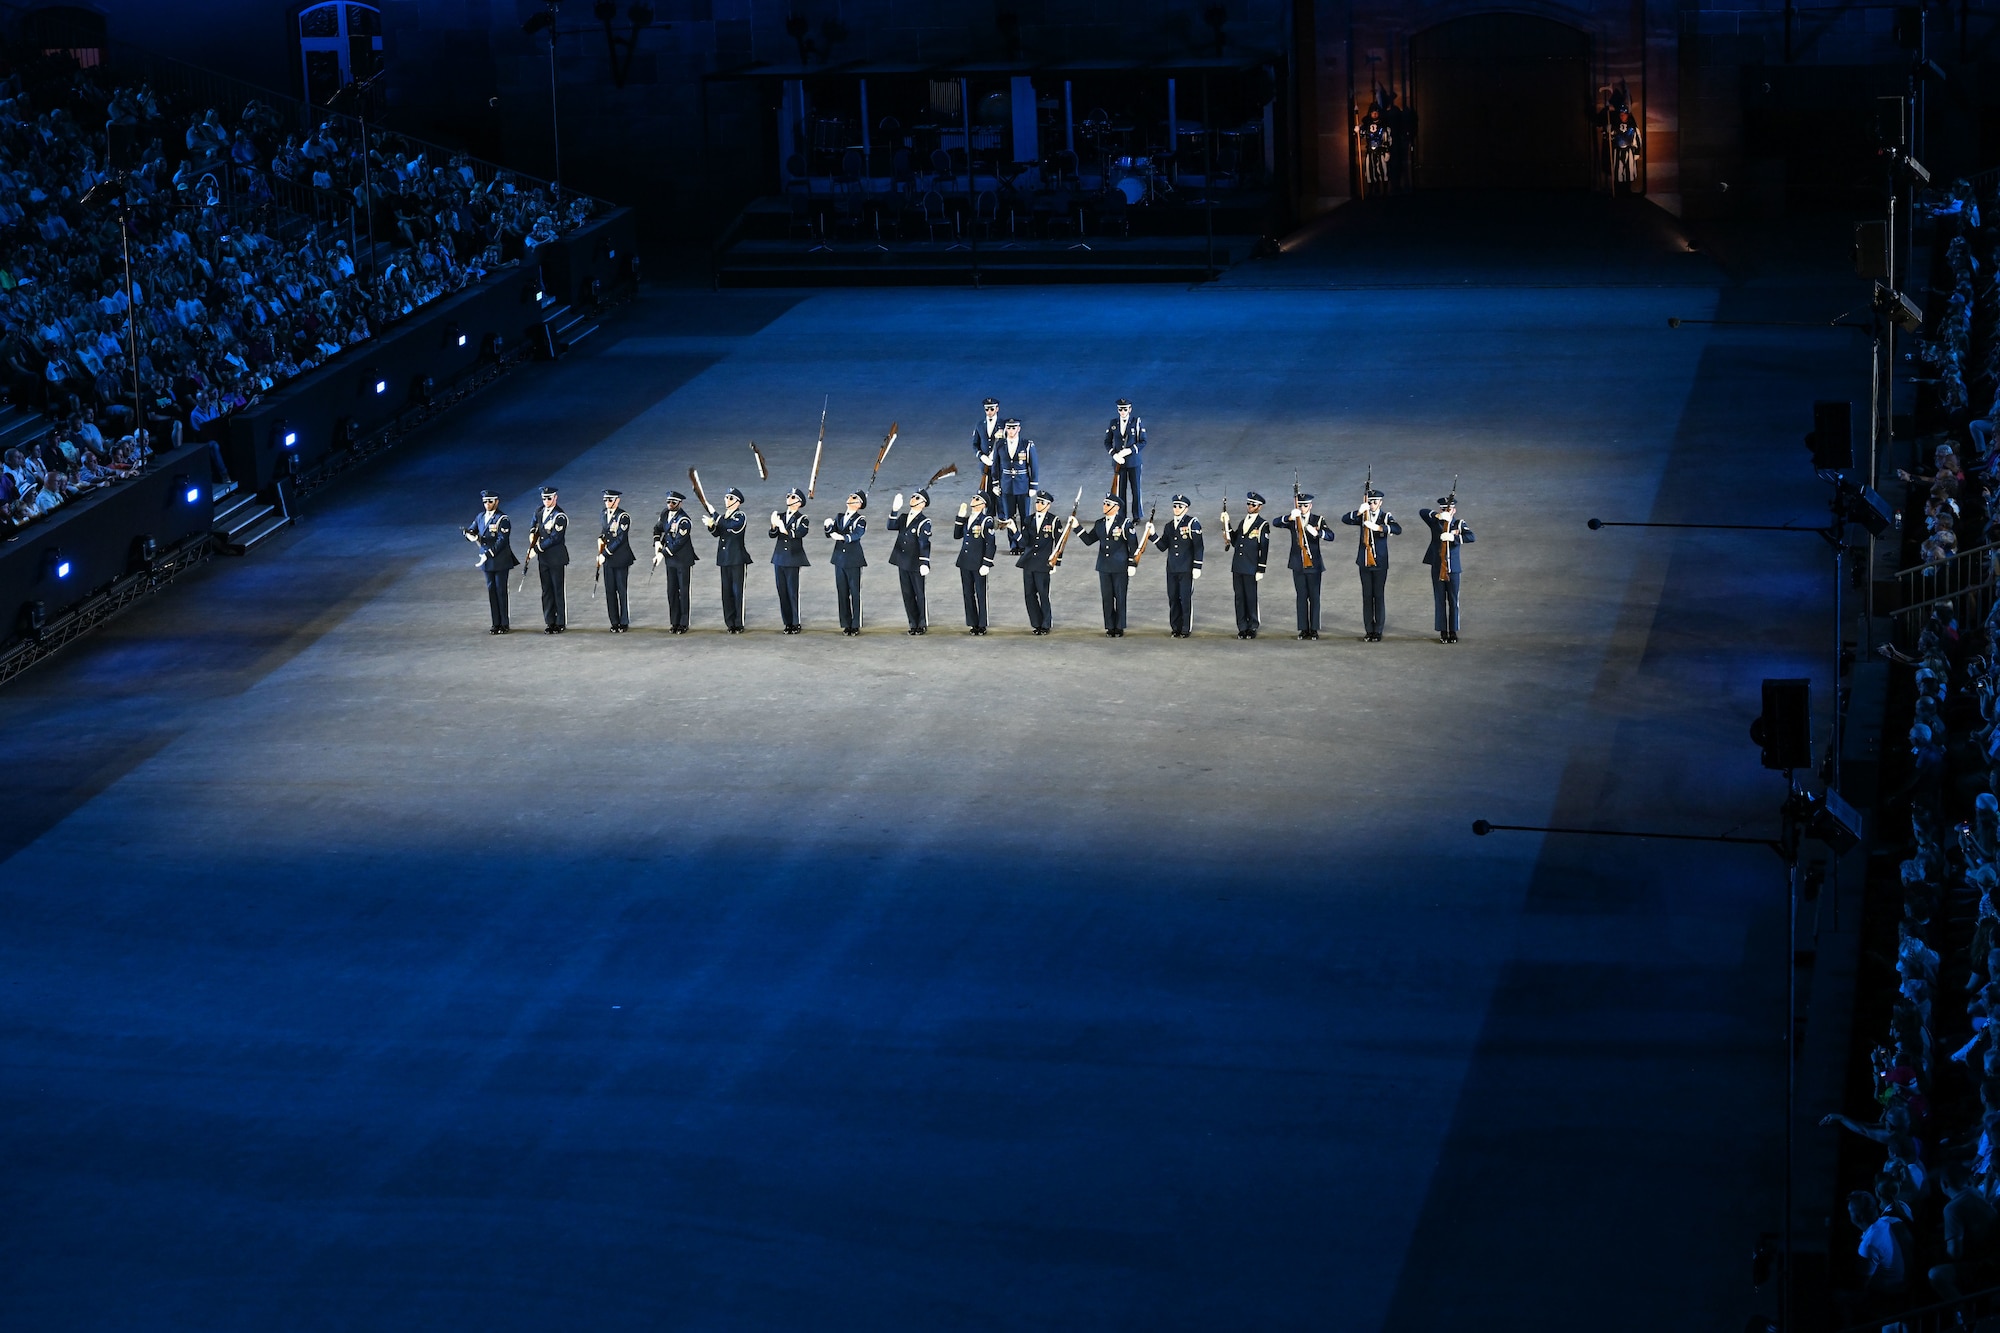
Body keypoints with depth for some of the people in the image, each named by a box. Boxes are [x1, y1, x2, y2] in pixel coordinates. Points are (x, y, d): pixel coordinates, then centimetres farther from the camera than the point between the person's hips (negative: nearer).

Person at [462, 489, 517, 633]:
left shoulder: (502, 519, -11)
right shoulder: (481, 517, 11)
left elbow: (502, 540, -17)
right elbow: (469, 530, 17)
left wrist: (489, 554, -22)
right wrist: (470, 534, -8)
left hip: (500, 560, -6)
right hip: (487, 560, 6)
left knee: (500, 590, -2)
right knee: (491, 590, 9)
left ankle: (504, 624, 4)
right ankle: (496, 623, 14)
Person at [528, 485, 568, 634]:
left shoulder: (560, 516, -16)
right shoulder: (540, 511, 8)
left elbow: (554, 538, -20)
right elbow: (533, 526, 26)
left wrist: (536, 549, -16)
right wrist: (532, 536, 5)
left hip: (556, 557, -7)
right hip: (543, 557, 8)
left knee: (558, 590, -3)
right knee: (546, 590, 10)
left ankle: (561, 623, 2)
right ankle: (550, 622, 16)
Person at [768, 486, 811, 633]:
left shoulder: (801, 518, -3)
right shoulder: (780, 516, 12)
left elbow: (801, 532, -21)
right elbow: (772, 534, 1)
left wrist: (785, 530, -28)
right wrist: (774, 526, -19)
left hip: (793, 559, -5)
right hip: (779, 558, 5)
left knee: (792, 591, -6)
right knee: (782, 591, 7)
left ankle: (796, 623, 1)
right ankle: (788, 622, 14)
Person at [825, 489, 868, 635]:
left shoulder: (860, 519, -3)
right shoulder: (839, 517, 14)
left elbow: (857, 533, -22)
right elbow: (830, 534, 5)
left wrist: (842, 537, -38)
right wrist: (829, 526, -17)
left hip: (853, 560, -5)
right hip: (839, 559, 5)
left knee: (855, 592, -4)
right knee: (842, 593, 6)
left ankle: (856, 625, 1)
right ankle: (846, 624, 12)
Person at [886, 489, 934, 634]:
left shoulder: (924, 522, -10)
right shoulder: (903, 518, 10)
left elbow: (924, 544, -15)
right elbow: (891, 527, -5)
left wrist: (924, 563, -21)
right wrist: (894, 510, -14)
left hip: (916, 565, -6)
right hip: (903, 562, 7)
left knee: (919, 595, 1)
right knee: (907, 594, 9)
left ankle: (923, 625, 11)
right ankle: (913, 624, 17)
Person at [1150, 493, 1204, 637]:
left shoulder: (1192, 523, -6)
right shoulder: (1169, 525, 13)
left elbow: (1198, 547, -8)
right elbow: (1163, 546, 12)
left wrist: (1197, 567, -12)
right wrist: (1153, 535, -3)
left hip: (1186, 569, -6)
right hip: (1172, 569, 6)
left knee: (1186, 599, -2)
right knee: (1173, 599, 8)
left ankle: (1186, 629, 6)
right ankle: (1176, 628, 17)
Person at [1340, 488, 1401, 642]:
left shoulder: (1386, 516, -1)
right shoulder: (1363, 516, 6)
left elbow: (1398, 529, -19)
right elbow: (1345, 519, -6)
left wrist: (1378, 527, -31)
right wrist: (1359, 512, -23)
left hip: (1380, 563, -3)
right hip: (1364, 562, 3)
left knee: (1378, 596, -1)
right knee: (1367, 596, 5)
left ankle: (1378, 631, 4)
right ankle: (1369, 631, 10)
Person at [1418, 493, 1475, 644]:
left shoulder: (1459, 524, 2)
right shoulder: (1435, 522, 5)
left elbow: (1471, 537, -14)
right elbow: (1422, 512, -10)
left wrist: (1453, 537, -29)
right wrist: (1437, 515, -25)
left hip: (1453, 568, 0)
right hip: (1437, 568, 1)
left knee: (1453, 601, 4)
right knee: (1440, 601, 3)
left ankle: (1453, 632, 12)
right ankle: (1443, 632, 9)